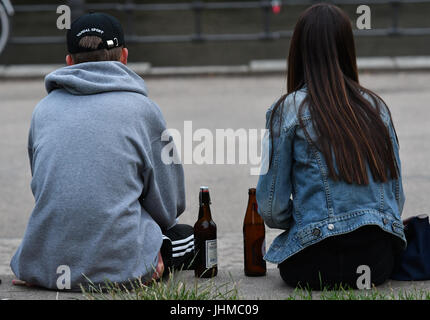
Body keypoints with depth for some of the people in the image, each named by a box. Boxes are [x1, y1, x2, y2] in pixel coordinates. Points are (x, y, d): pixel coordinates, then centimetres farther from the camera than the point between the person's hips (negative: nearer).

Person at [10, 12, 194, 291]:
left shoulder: (44, 109, 9)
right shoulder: (144, 109, -1)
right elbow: (168, 207, 4)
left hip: (42, 265, 4)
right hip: (118, 265, -4)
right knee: (185, 235, 26)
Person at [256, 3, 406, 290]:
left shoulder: (288, 110, -5)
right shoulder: (376, 106, 7)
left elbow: (272, 209, -4)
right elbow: (397, 196, 10)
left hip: (318, 265, -4)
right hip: (379, 262, 4)